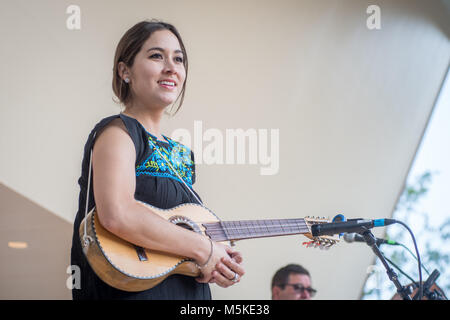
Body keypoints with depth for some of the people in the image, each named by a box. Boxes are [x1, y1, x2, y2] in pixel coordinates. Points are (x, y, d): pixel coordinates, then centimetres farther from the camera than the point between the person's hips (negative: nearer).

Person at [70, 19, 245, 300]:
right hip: (132, 290, -7)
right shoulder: (116, 131, -8)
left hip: (190, 293, 7)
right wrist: (203, 248, -17)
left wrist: (221, 262, 0)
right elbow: (117, 214, -24)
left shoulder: (179, 153, 15)